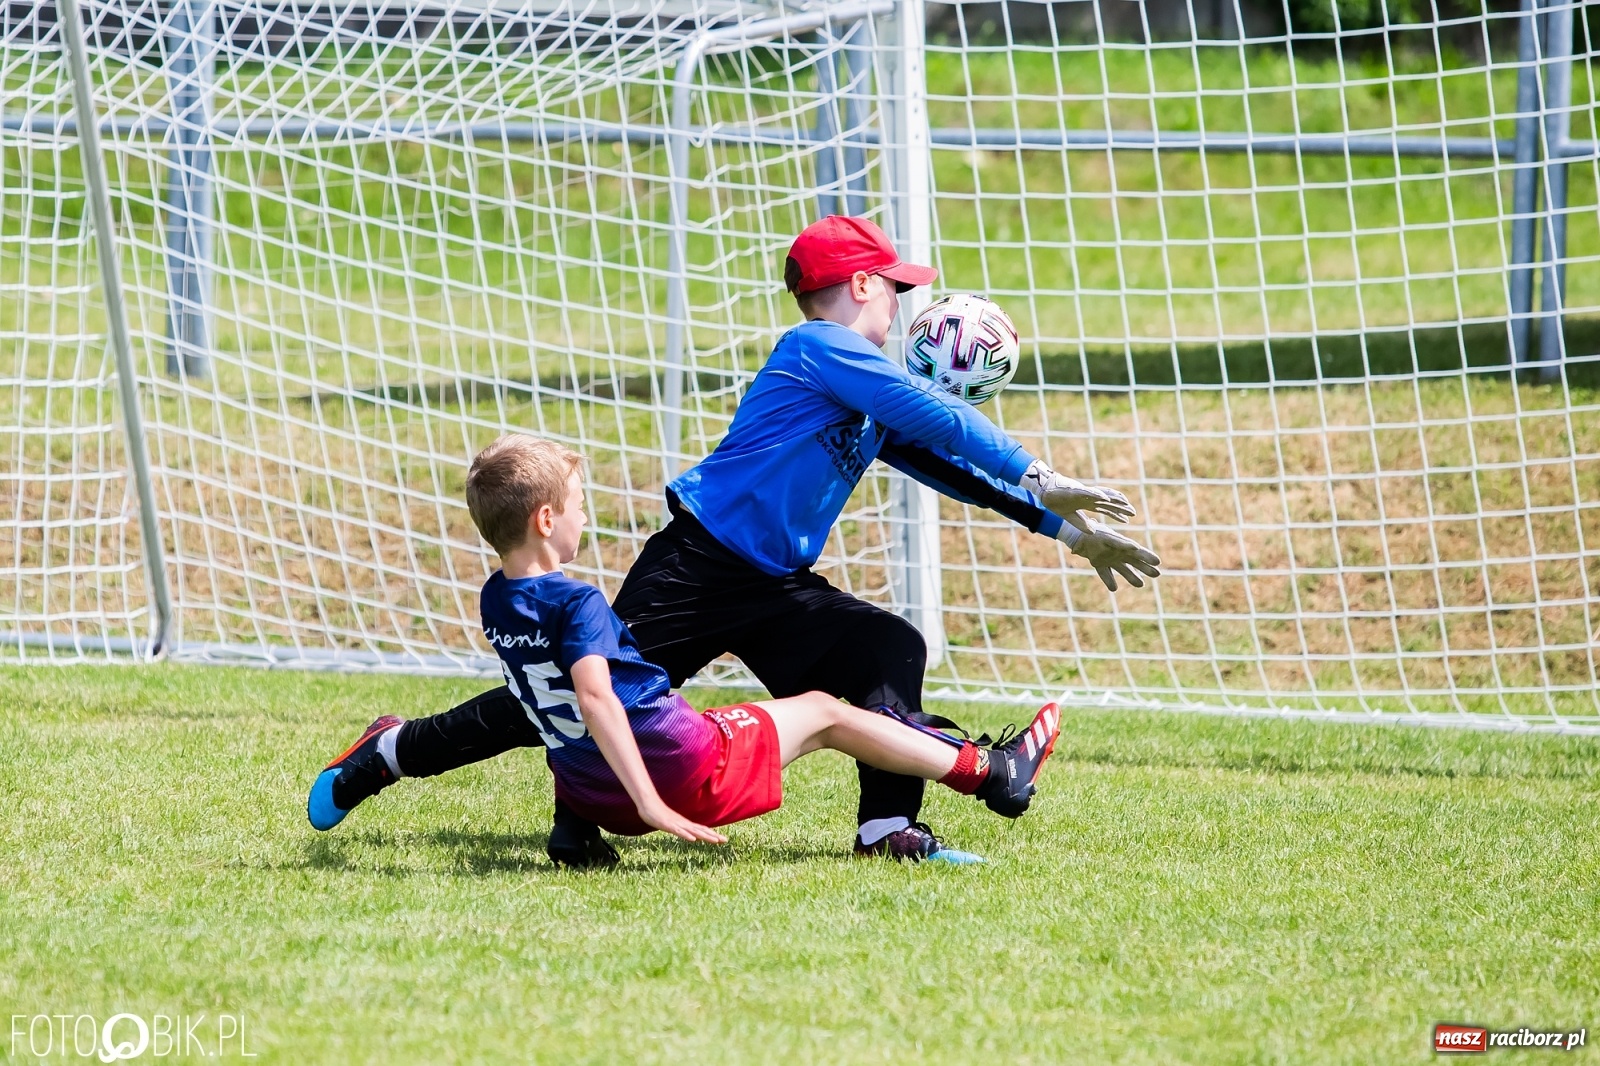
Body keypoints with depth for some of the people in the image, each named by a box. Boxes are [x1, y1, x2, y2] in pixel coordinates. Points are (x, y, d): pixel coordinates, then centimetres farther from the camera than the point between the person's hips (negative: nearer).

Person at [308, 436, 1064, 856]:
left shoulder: (496, 603, 3)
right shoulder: (577, 604, -22)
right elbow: (593, 692, -36)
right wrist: (651, 802, -40)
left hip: (591, 794, 7)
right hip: (683, 770, -7)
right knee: (821, 712, 12)